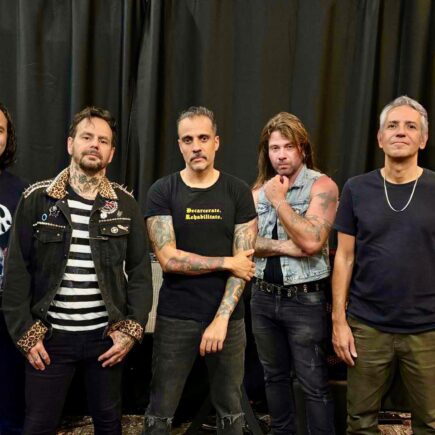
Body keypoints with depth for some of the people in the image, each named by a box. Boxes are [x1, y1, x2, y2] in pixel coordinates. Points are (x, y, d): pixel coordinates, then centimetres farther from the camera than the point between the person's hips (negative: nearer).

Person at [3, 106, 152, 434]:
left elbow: (140, 271, 1)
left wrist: (132, 330, -6)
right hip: (49, 336, -1)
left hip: (106, 335, 1)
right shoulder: (37, 199, -2)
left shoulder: (125, 205, 1)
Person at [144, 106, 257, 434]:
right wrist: (227, 262, -10)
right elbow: (168, 259, -11)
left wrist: (222, 318, -14)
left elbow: (243, 261, -6)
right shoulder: (162, 192, -3)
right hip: (176, 317, -1)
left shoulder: (238, 192, 0)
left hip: (228, 316, 1)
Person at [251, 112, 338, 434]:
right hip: (263, 297, 5)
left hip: (305, 300, -5)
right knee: (275, 377, 19)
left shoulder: (322, 185, -9)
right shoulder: (259, 190, 8)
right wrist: (285, 247, -15)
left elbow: (311, 241, -21)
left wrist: (279, 200, -16)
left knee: (314, 384, 2)